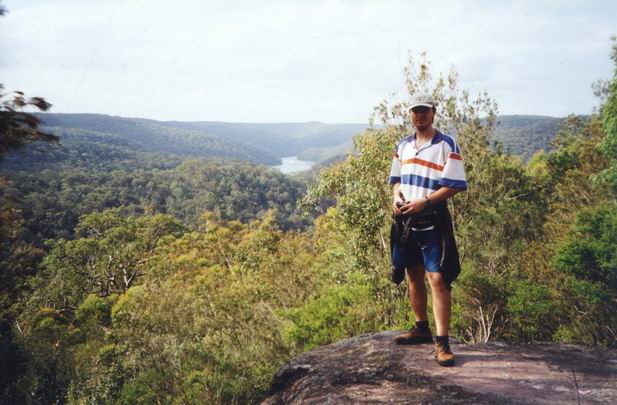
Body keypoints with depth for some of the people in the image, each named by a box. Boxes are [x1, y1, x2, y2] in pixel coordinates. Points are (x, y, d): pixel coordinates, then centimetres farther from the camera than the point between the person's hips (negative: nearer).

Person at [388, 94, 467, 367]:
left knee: (437, 278, -10)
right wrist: (397, 196, -2)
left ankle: (442, 343, -5)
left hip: (433, 220, -6)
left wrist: (424, 202, -20)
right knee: (414, 275, 15)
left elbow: (454, 185, -11)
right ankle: (422, 329, 30)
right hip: (406, 219, 6)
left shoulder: (447, 145, -6)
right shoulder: (403, 145, 12)